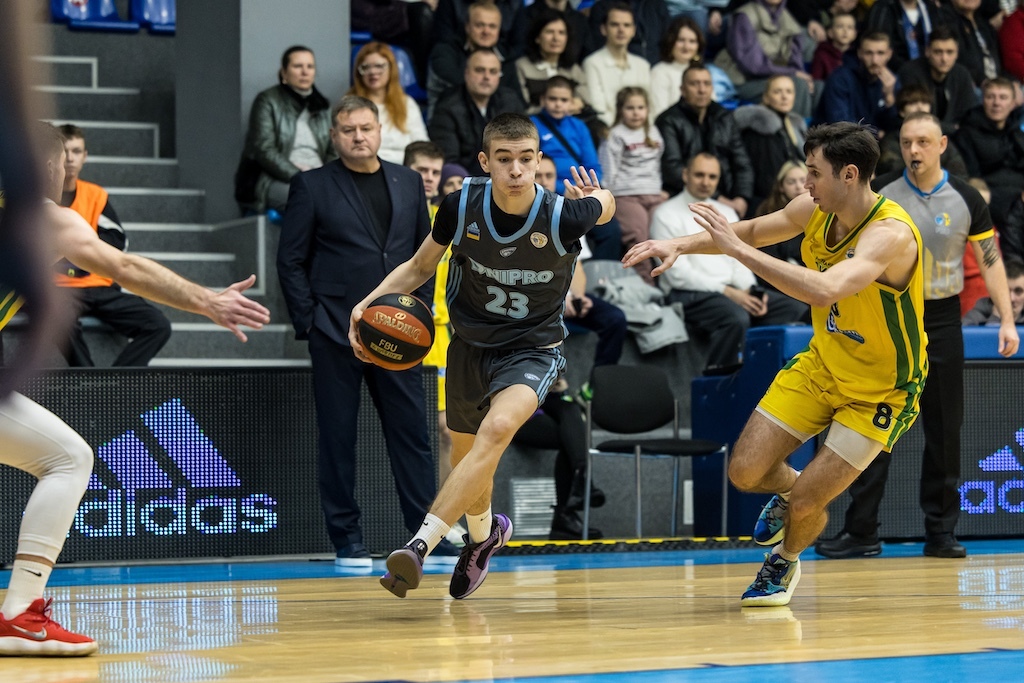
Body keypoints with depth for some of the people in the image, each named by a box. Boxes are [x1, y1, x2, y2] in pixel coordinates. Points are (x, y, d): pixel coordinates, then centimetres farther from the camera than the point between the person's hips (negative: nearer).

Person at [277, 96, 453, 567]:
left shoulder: (408, 183, 12)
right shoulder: (312, 186, 1)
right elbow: (290, 260, 0)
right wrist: (308, 321, -7)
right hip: (336, 334, -3)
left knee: (411, 431, 2)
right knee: (338, 437, 2)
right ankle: (347, 542, 8)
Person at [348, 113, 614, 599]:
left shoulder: (563, 217, -22)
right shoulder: (462, 206, -17)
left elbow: (607, 205, 7)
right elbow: (419, 267, -1)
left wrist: (593, 198, -11)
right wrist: (369, 302, -14)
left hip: (532, 349, -4)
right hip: (470, 344, 4)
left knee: (499, 427, -33)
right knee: (466, 459, 18)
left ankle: (420, 544, -37)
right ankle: (484, 534, 53)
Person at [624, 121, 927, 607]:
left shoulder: (890, 234, -33)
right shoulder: (815, 209, -10)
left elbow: (826, 290, -49)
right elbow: (751, 231, 8)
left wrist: (738, 249, -46)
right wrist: (680, 244, -8)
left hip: (880, 391, -6)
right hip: (822, 363, 6)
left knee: (805, 504, -7)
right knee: (745, 471, -3)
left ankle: (785, 562, 28)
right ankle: (788, 490, 33)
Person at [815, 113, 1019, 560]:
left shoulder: (965, 199, -2)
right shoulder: (880, 192, -2)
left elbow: (990, 259, 3)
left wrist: (1007, 319, -2)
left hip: (941, 321, 0)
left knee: (945, 430, 2)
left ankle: (941, 532, 10)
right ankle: (861, 531, 2)